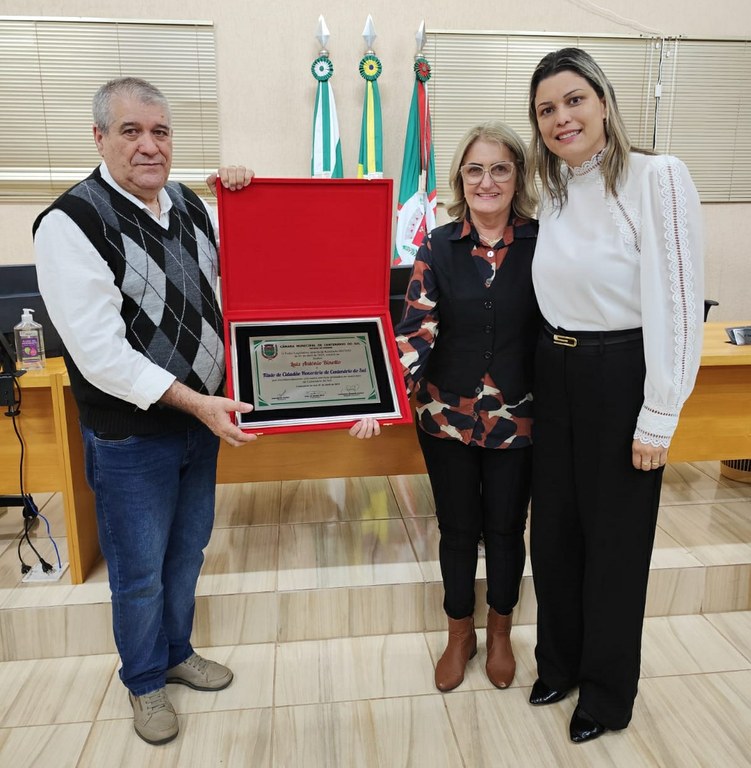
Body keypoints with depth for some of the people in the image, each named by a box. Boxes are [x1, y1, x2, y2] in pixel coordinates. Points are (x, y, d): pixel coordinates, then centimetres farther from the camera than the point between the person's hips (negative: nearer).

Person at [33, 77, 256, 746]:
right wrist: (195, 403, -24)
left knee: (187, 552, 22)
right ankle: (145, 681, 39)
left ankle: (177, 652, 47)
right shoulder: (71, 223, -18)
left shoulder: (191, 204, 2)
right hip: (130, 435, -6)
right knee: (140, 572, 13)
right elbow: (100, 352, -23)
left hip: (204, 415, 6)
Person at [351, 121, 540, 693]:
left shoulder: (542, 243, -5)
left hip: (517, 419, 0)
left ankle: (500, 631, 41)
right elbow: (416, 330, -10)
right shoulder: (438, 247, -4)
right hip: (448, 415, 1)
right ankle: (461, 634, 38)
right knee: (458, 528, 15)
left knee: (505, 528, 15)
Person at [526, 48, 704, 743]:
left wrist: (658, 419, -17)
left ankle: (608, 689, 32)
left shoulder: (657, 178, -12)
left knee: (615, 538, 9)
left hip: (620, 377, -6)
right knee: (553, 528, 15)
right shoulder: (553, 191, 10)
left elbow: (678, 304, -16)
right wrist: (547, 363, 11)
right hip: (554, 377, 7)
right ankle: (559, 661, 39)